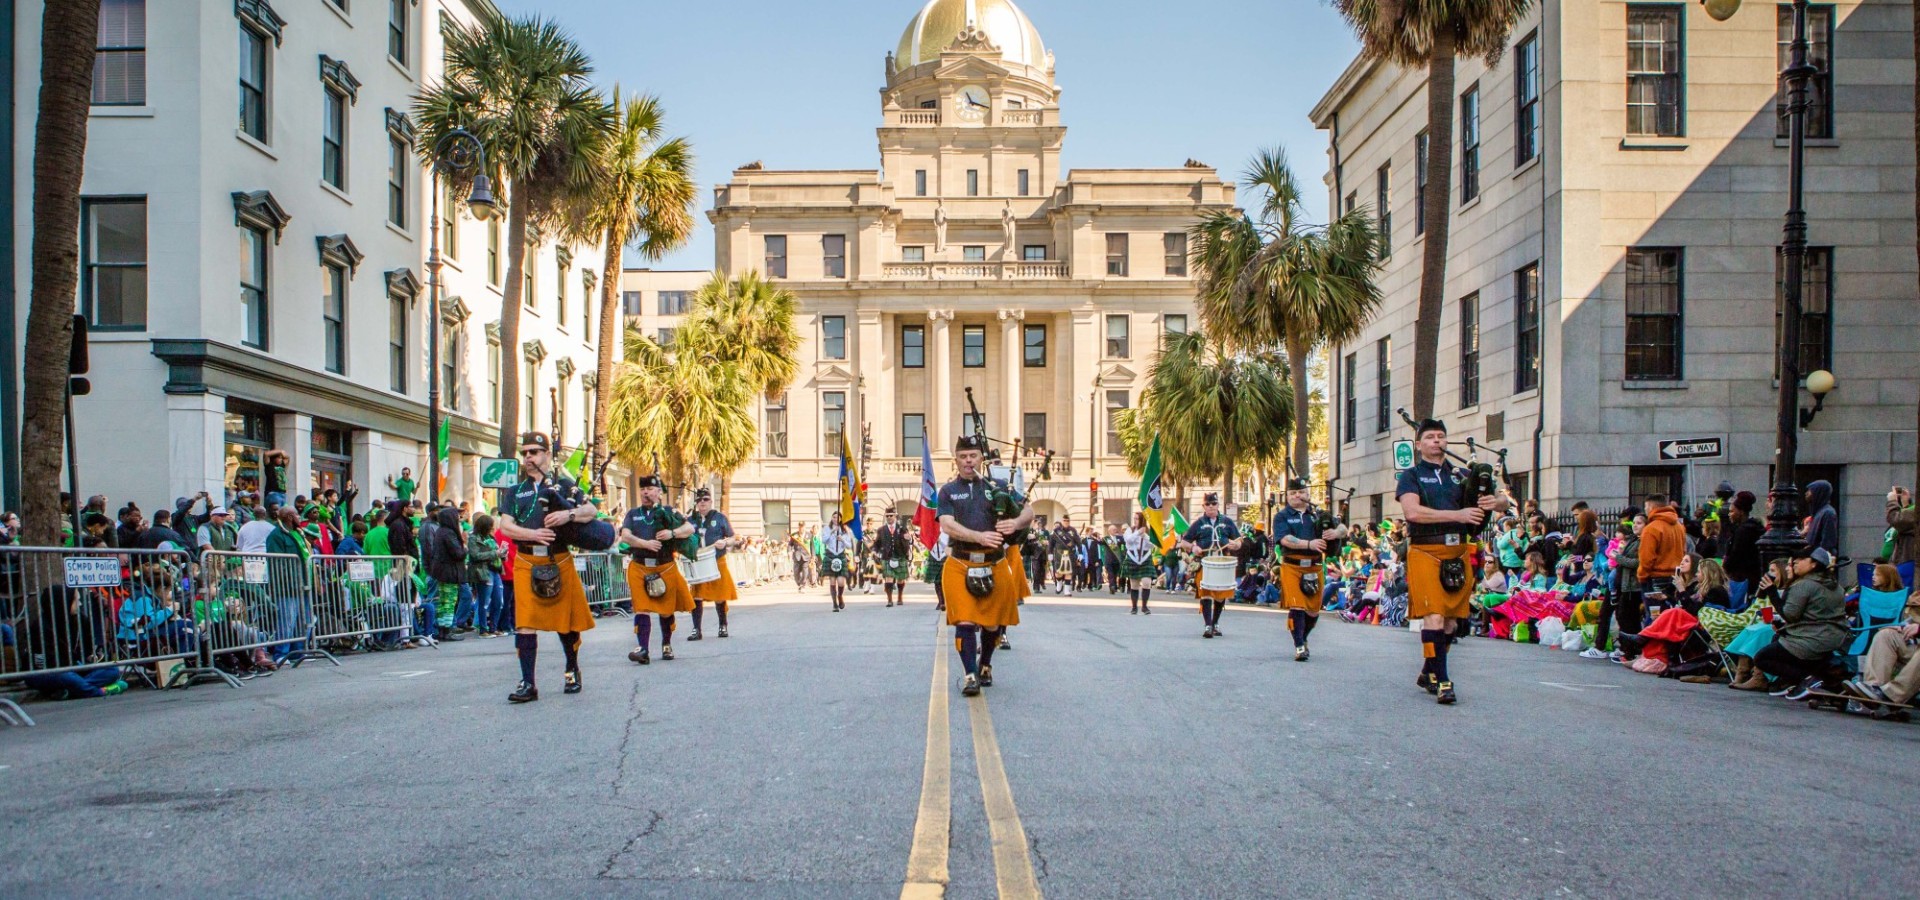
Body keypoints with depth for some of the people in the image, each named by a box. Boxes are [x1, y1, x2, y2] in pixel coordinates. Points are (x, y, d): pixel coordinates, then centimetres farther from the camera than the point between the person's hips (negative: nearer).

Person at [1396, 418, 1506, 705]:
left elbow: (1506, 503, 15)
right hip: (1425, 552, -5)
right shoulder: (1411, 475, 3)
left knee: (1450, 619, 10)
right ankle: (1441, 681, -9)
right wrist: (1457, 514, -21)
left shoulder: (1462, 475, 16)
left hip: (1458, 553, 5)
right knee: (1433, 617, -13)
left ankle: (1428, 673, 26)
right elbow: (1413, 512, -16)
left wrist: (1495, 502, -11)